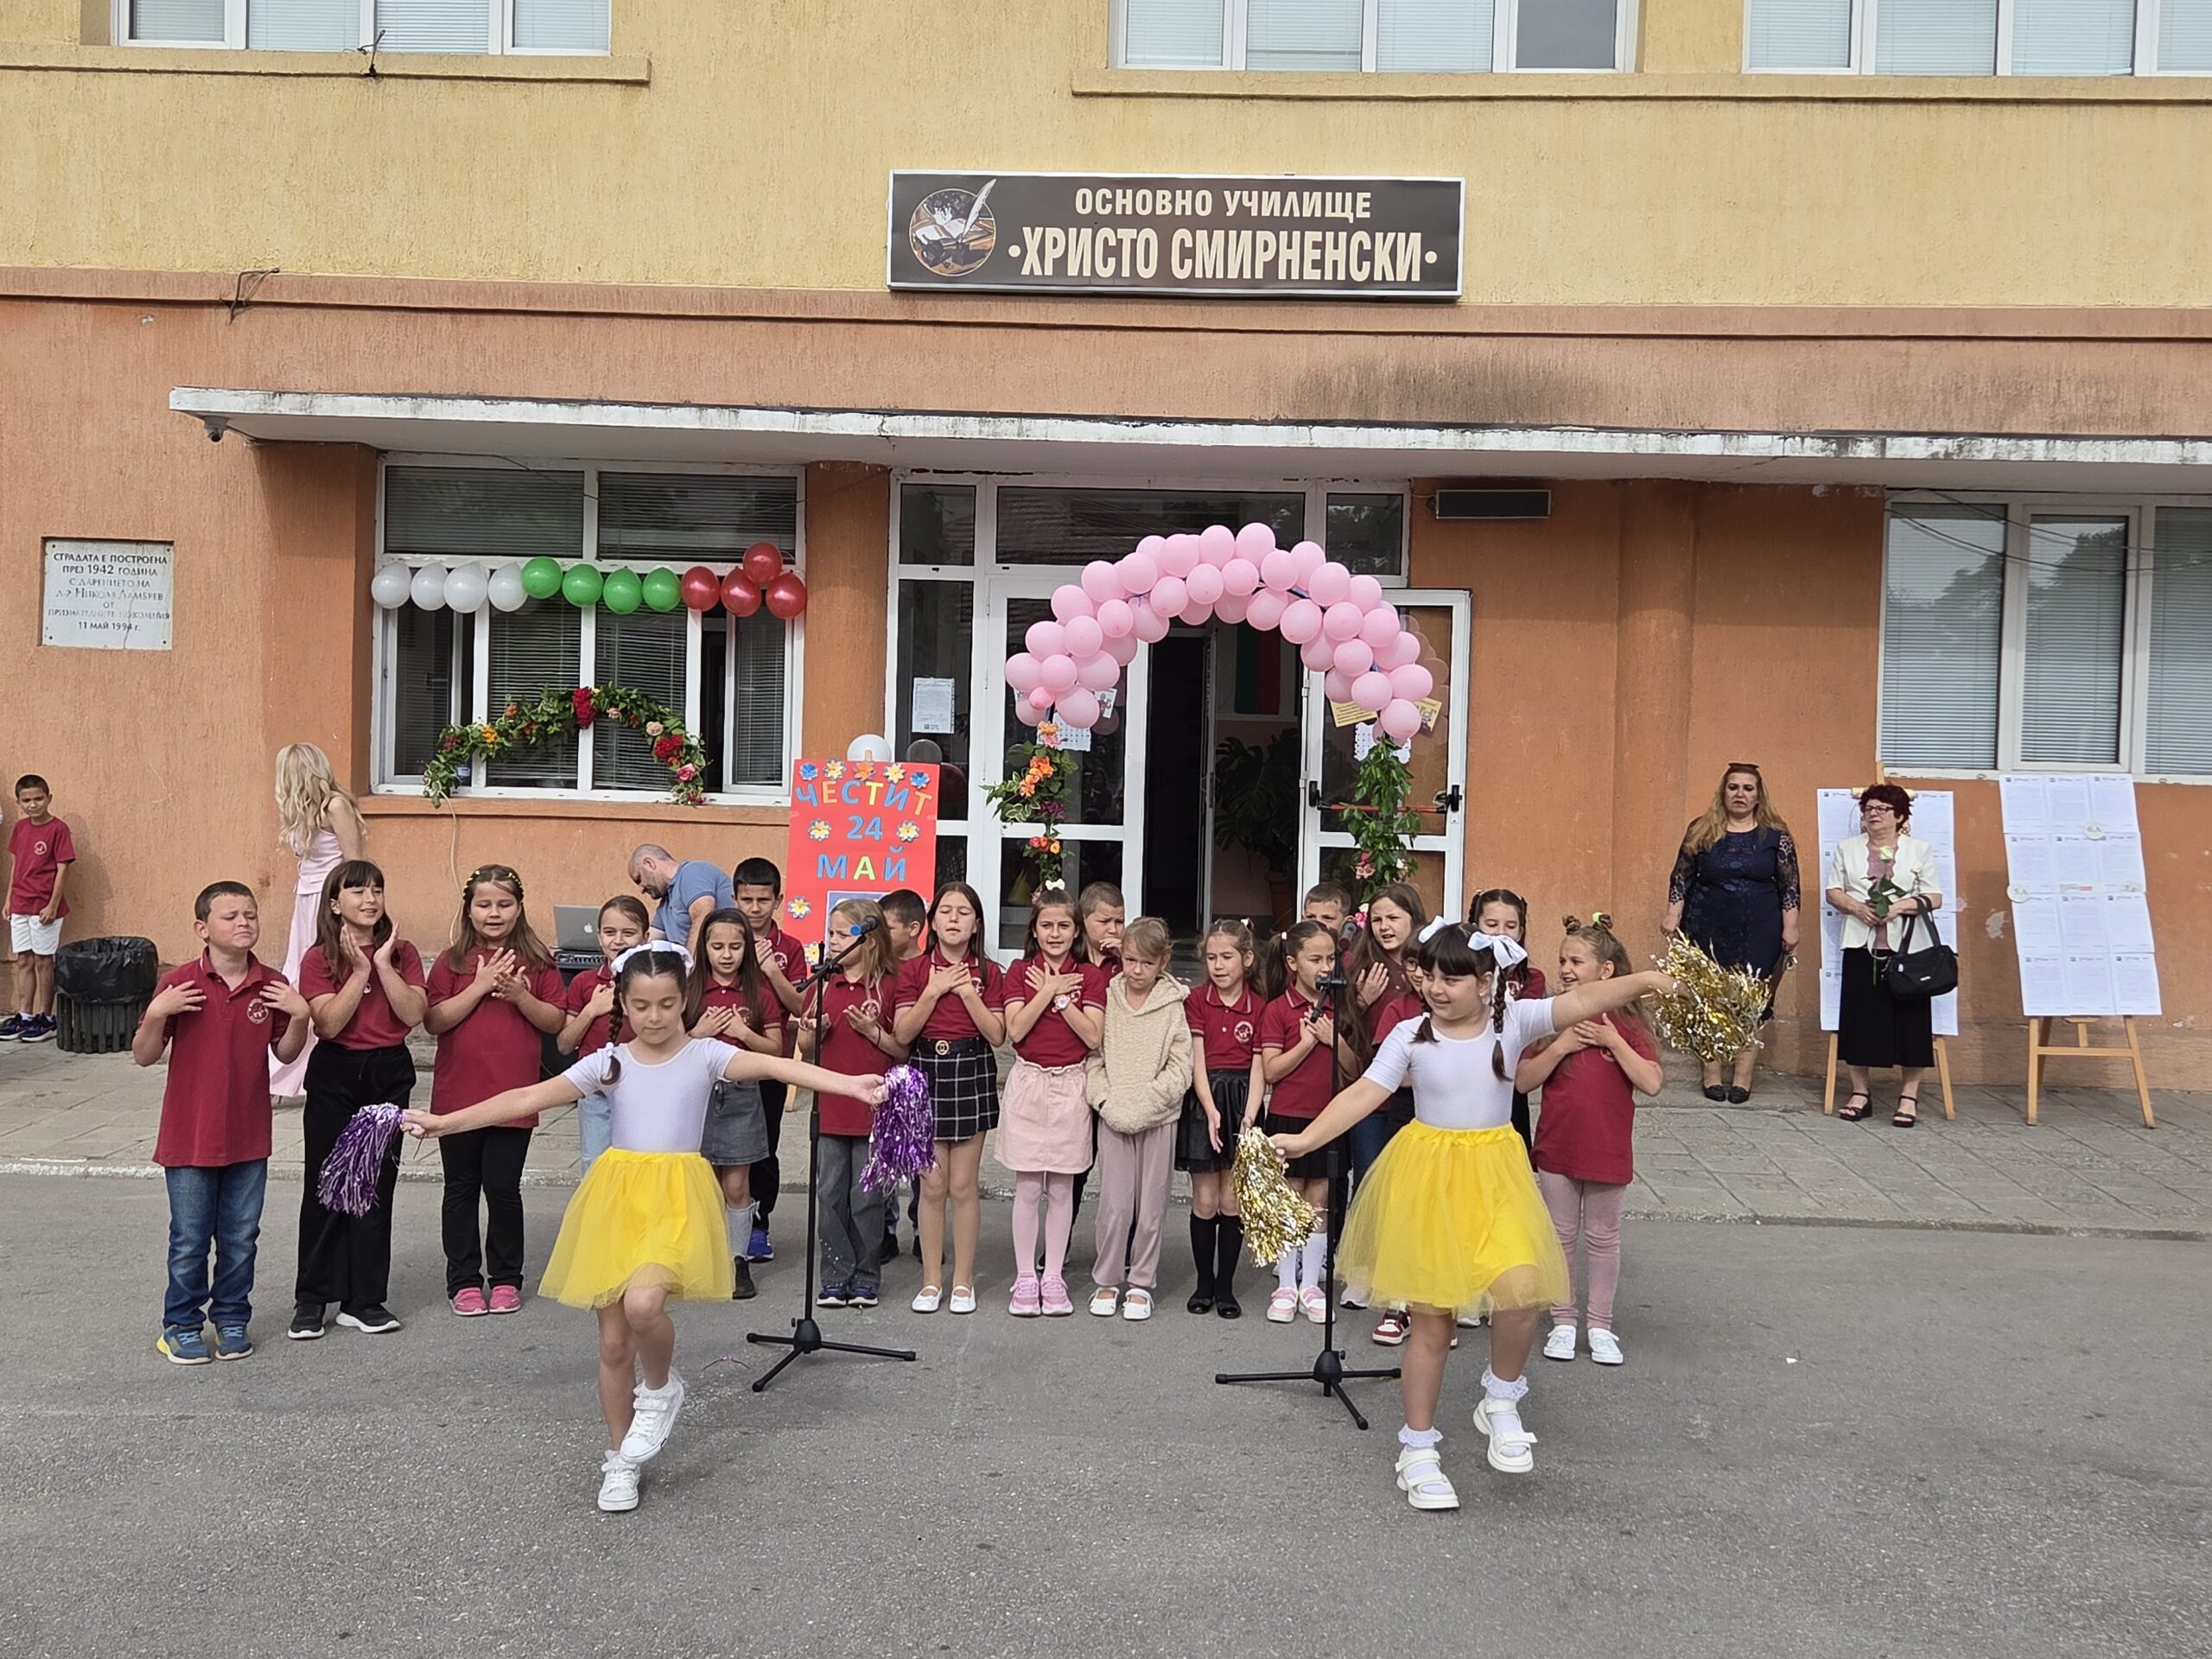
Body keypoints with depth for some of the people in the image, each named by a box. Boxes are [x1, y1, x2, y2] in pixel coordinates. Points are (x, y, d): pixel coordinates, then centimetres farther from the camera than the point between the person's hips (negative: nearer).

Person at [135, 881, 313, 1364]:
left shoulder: (272, 986, -1)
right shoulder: (179, 984, -9)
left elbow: (286, 1053, 7)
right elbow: (144, 1055, -4)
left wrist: (300, 1016, -10)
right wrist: (158, 1014, -21)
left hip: (248, 1139, 3)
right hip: (190, 1137, -2)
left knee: (240, 1238, 12)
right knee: (190, 1240, 7)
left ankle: (232, 1319, 27)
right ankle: (182, 1324, 23)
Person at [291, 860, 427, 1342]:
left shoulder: (403, 953, 3)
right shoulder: (320, 959, -4)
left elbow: (414, 1015, -11)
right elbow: (330, 1023, -15)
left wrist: (383, 964, -15)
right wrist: (360, 969, -17)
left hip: (388, 1075, 2)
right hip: (335, 1075, -2)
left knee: (376, 1187, 5)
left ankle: (364, 1300, 14)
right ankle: (311, 1300, 15)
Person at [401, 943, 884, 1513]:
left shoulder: (705, 1055, -1)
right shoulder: (609, 1063, 5)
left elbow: (776, 1066, -16)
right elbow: (529, 1098, 2)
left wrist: (853, 1085, -29)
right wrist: (447, 1121, -4)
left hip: (678, 1198, -3)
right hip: (617, 1198, 3)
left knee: (644, 1302, -28)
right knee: (614, 1343, 7)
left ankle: (661, 1389, 5)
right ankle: (620, 1459, 27)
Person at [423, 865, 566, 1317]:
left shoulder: (536, 961, 4)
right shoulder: (452, 960, 2)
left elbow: (555, 1022, 2)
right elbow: (433, 1021, -7)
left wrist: (520, 996, -15)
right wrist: (479, 987, -16)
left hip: (514, 1095, -1)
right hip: (457, 1095, 1)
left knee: (504, 1187, 2)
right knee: (461, 1188, 9)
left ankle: (506, 1278, 18)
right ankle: (464, 1280, 20)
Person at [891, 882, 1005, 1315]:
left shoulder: (987, 972, 4)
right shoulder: (915, 970, 3)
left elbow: (997, 1036, -4)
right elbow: (902, 1033, -6)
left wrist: (968, 992, -12)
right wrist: (933, 991, -14)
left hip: (972, 1072, 0)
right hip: (927, 1071, 0)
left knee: (963, 1186, 2)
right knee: (933, 1185, 3)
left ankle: (963, 1280, 12)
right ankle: (931, 1280, 14)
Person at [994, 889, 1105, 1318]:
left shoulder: (1089, 976, 4)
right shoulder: (1019, 973, 3)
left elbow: (1093, 1037, -7)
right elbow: (1015, 1029, -11)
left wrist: (1058, 997, -11)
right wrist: (1050, 990, -12)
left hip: (1070, 1086, 1)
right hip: (1028, 1084, -1)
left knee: (1062, 1188, 6)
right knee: (1028, 1189, 2)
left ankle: (1053, 1276, 15)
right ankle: (1025, 1278, 11)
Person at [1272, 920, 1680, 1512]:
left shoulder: (1513, 1021, -4)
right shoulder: (1411, 1035, -5)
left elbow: (1582, 1000, -14)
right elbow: (1364, 1093, -10)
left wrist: (1646, 980, -30)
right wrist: (1304, 1140, -21)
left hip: (1495, 1175, 1)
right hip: (1428, 1179, -1)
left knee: (1519, 1289, -22)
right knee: (1431, 1320, 5)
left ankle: (1501, 1401, 9)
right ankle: (1418, 1449, 23)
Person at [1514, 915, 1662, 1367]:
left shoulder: (1627, 1024, -5)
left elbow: (1651, 1083, -16)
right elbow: (1523, 1080, -7)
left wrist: (1612, 1041, -19)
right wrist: (1561, 1046, -18)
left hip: (1609, 1151, -1)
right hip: (1556, 1149, 1)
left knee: (1603, 1239, 12)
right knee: (1561, 1237, 11)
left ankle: (1601, 1326, 24)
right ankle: (1562, 1322, 23)